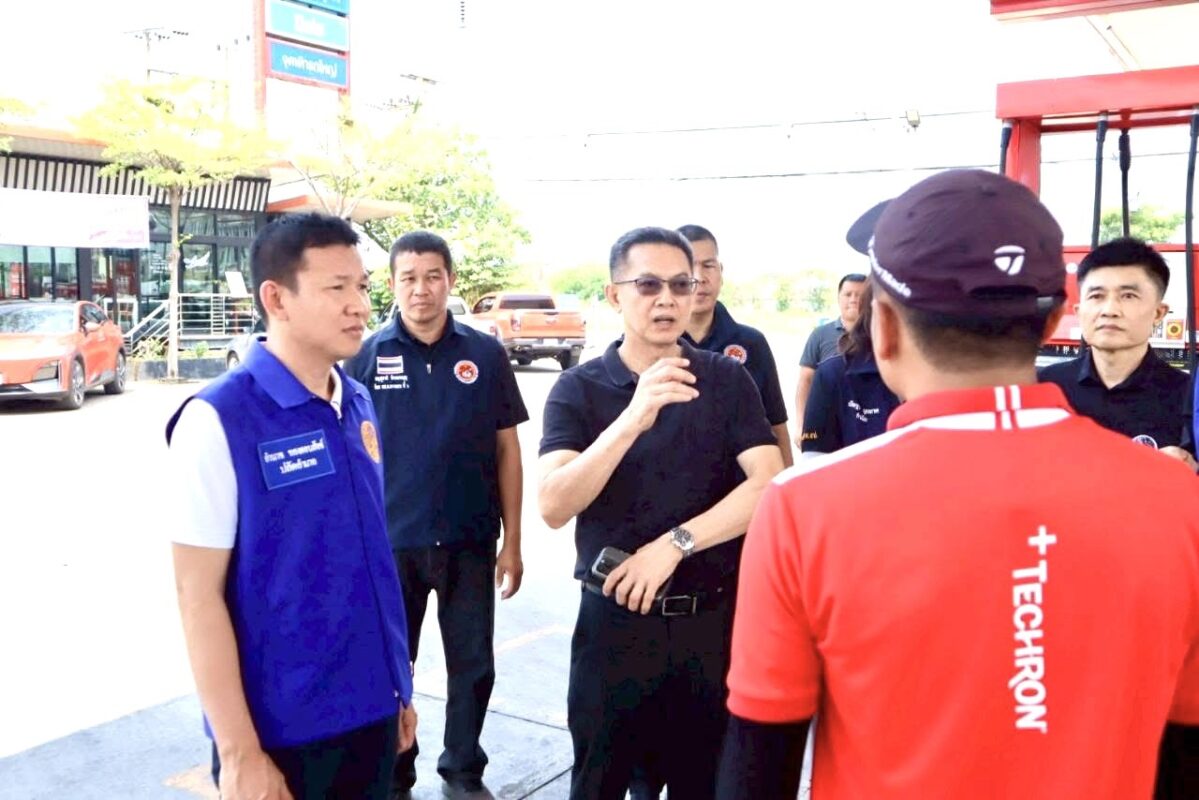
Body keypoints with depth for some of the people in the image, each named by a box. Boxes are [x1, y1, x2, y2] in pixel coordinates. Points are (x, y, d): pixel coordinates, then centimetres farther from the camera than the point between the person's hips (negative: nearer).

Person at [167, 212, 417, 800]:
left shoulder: (359, 406, 3)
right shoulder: (219, 420, -15)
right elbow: (198, 593, -15)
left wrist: (398, 685, 13)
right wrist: (239, 752, -14)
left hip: (372, 711, 6)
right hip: (283, 730, -6)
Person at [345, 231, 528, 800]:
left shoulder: (485, 354, -2)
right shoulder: (367, 356, -4)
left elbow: (506, 450, 1)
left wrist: (512, 542, 0)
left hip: (470, 541, 1)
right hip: (390, 541, 0)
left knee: (473, 666, 12)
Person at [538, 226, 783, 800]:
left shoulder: (728, 381, 0)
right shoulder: (578, 389, -4)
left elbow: (768, 487, -11)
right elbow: (554, 507, -18)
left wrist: (674, 543, -20)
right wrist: (632, 419, -30)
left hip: (713, 618, 1)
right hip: (613, 619, -1)